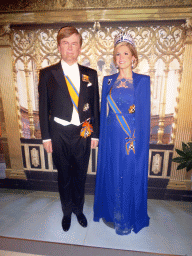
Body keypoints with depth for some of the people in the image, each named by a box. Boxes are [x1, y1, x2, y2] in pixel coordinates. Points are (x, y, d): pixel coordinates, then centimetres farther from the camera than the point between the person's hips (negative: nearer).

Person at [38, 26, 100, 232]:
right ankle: (67, 212, 41)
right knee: (64, 177, 15)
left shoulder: (90, 74, 4)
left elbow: (95, 105, 4)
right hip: (59, 135, -1)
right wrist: (46, 137, -3)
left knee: (80, 176, 16)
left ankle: (78, 209, 43)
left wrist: (95, 134, 2)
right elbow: (43, 107, -1)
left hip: (83, 134, 2)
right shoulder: (47, 74, -1)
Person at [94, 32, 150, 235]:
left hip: (132, 139, -3)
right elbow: (104, 112, 7)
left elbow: (144, 115, -5)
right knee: (110, 176, 14)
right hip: (111, 139, 3)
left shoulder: (142, 81, -2)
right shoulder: (108, 81, 7)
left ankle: (127, 220, 36)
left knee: (129, 178, 10)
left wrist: (136, 141, -10)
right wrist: (102, 138, 3)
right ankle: (111, 214, 40)